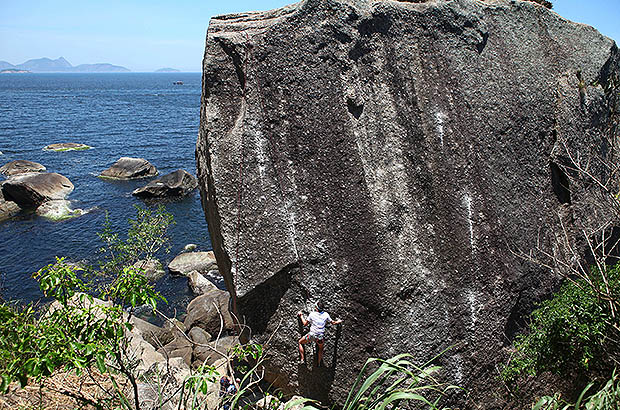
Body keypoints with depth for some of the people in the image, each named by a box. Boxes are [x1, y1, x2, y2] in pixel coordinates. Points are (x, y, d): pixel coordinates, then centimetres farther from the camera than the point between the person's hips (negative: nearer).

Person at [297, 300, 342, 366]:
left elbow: (305, 324, 4)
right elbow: (333, 322, 11)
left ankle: (302, 359, 16)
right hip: (321, 337, 2)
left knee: (300, 342, 22)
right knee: (321, 348, 33)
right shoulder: (326, 315, -2)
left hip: (311, 335, -2)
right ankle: (320, 363, 33)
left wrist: (301, 316, 19)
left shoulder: (312, 314, -5)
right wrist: (338, 322, 31)